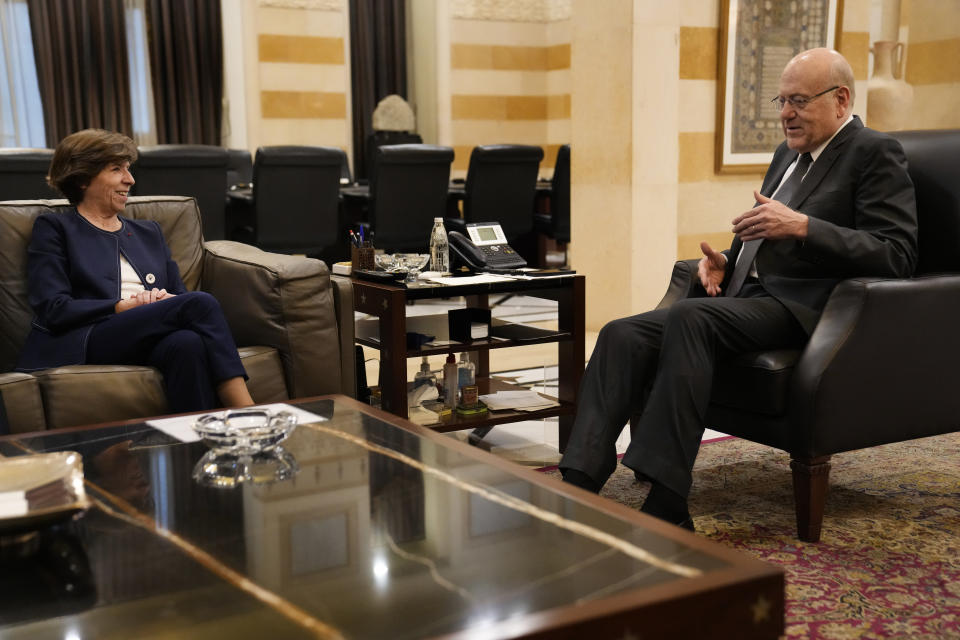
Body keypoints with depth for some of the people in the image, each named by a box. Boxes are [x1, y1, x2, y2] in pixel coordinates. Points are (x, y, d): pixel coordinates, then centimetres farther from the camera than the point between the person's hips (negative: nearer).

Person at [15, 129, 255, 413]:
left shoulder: (148, 232, 29)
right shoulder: (53, 227, 13)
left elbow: (180, 293, 20)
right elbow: (53, 309, -1)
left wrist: (165, 300, -5)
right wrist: (126, 306, -11)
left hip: (150, 340, 5)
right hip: (88, 341, -4)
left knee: (187, 342, -36)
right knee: (201, 302, -29)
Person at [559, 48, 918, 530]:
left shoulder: (875, 153, -1)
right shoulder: (788, 154, 25)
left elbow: (896, 256, -12)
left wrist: (802, 227, -21)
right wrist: (724, 261, 11)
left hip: (796, 309, -8)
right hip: (744, 299, 8)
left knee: (688, 317, -35)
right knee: (622, 336, -15)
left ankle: (666, 505, -37)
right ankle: (578, 488, -25)